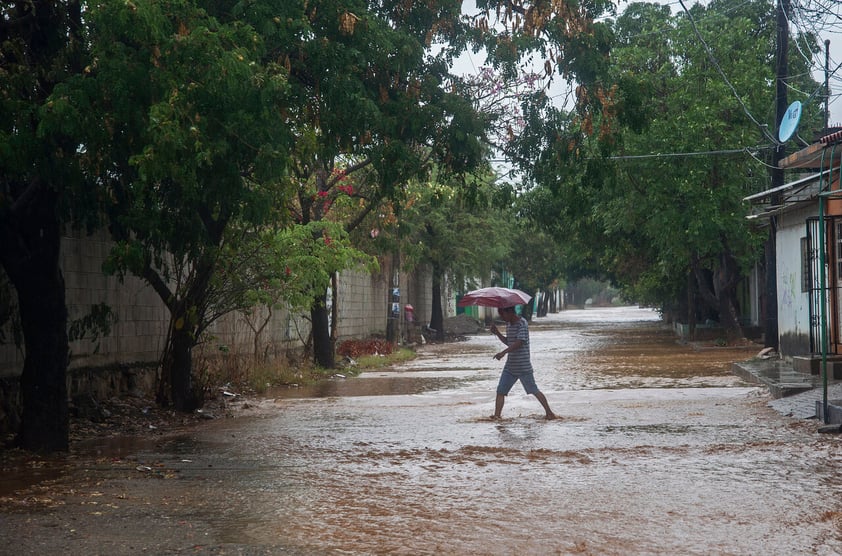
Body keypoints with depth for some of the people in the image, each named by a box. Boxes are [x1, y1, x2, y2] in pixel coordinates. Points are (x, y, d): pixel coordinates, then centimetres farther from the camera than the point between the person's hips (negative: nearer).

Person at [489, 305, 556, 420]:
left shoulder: (522, 323, -14)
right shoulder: (508, 324, 13)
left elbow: (519, 342, -25)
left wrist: (503, 352, -33)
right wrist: (497, 333, 7)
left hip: (523, 366, -8)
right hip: (510, 366, 8)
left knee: (534, 390, 0)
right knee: (500, 391, -2)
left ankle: (549, 412, 10)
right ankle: (497, 414, -4)